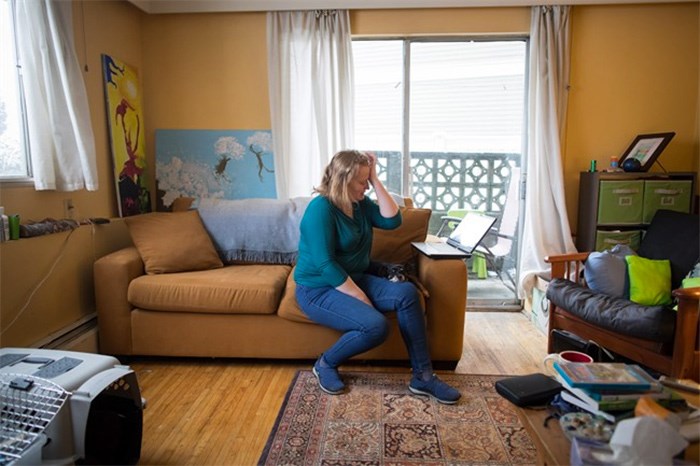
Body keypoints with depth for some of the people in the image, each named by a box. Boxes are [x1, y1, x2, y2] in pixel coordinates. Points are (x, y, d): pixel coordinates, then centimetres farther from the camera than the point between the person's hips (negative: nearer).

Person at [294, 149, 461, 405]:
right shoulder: (321, 209, -19)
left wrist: (376, 180, -8)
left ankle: (422, 376, -9)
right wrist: (361, 298, -22)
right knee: (375, 325, -30)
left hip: (354, 279, 8)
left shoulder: (360, 203, 6)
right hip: (319, 290, -7)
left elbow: (392, 220, -4)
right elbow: (326, 265, -23)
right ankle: (326, 364, -2)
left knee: (407, 292, -17)